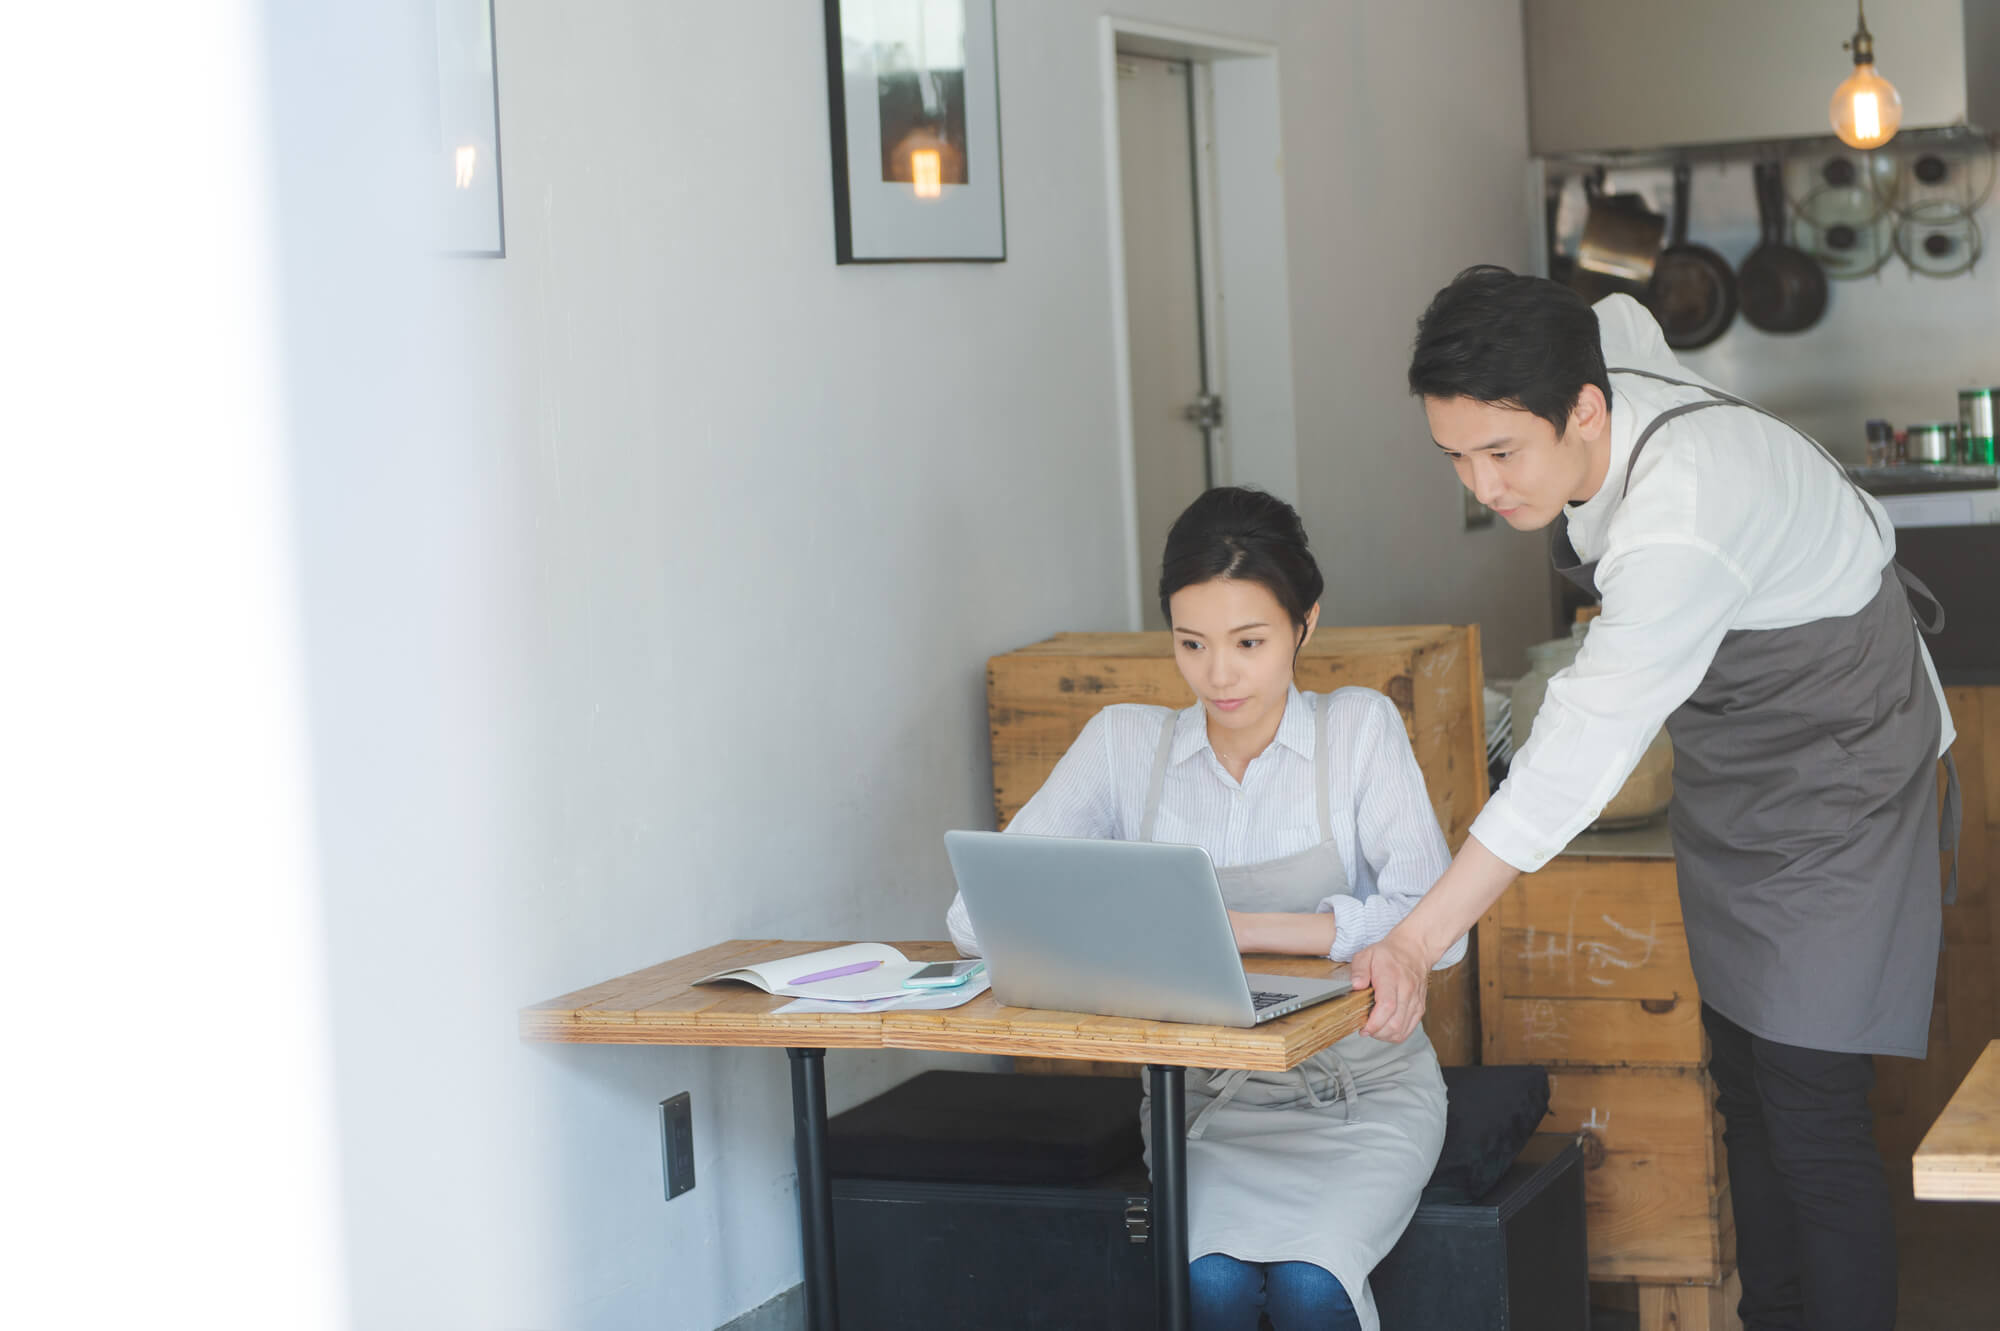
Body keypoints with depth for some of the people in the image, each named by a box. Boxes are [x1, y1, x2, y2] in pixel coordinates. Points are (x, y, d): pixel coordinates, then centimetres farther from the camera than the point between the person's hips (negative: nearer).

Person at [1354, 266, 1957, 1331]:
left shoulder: (1685, 528, -37)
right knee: (1743, 1081, 11)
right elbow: (1619, 320, 14)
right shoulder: (1600, 354, -12)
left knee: (1808, 1106, -12)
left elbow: (1578, 756, -40)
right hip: (1730, 770, 9)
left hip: (1838, 776, -9)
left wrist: (1420, 940, -40)